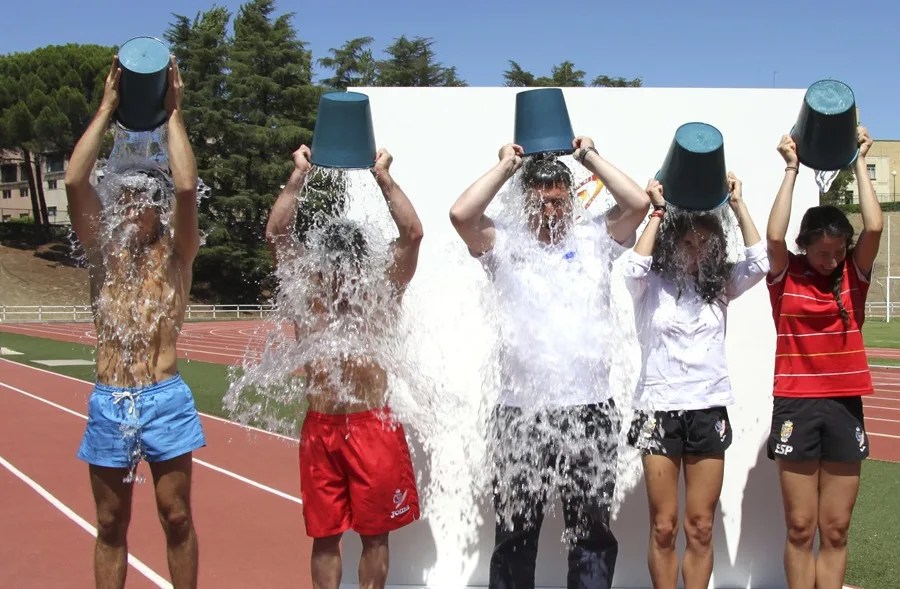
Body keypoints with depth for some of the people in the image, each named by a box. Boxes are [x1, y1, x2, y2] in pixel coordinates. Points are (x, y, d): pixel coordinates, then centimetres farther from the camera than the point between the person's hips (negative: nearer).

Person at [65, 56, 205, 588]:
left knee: (177, 518, 6)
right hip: (108, 402, 2)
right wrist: (107, 109, -5)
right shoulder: (102, 250, 7)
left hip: (165, 399, -2)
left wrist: (173, 114, -7)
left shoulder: (176, 253, 3)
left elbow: (186, 188, -13)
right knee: (111, 526, 11)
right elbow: (74, 181, -6)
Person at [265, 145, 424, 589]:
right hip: (320, 428, 0)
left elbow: (412, 233, -6)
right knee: (325, 534, 8)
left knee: (375, 532, 8)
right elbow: (276, 233, -4)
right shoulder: (306, 296, 4)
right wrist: (299, 176, -7)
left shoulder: (382, 296, 2)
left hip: (374, 426, 0)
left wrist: (383, 177, -8)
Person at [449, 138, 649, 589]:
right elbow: (461, 214, -8)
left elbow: (638, 204, -4)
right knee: (515, 530, 8)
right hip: (520, 412, 0)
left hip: (589, 410, 1)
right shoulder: (505, 245, 7)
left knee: (592, 527, 9)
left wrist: (591, 158, 5)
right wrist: (506, 167, 2)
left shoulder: (594, 239, 9)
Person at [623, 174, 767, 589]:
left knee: (701, 528, 6)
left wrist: (737, 204, -5)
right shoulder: (651, 286, -2)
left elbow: (759, 263, -8)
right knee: (664, 527, 3)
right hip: (661, 410, -2)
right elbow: (635, 266, -23)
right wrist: (658, 212, -13)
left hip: (709, 411, 3)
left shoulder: (719, 285, 7)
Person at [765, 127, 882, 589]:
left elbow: (874, 227, -11)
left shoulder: (854, 274, 4)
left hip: (845, 406, 2)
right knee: (800, 526, 3)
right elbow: (774, 235, -19)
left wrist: (859, 163, -3)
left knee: (836, 529, 7)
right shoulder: (786, 276, -1)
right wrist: (791, 169, -11)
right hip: (795, 405, -2)